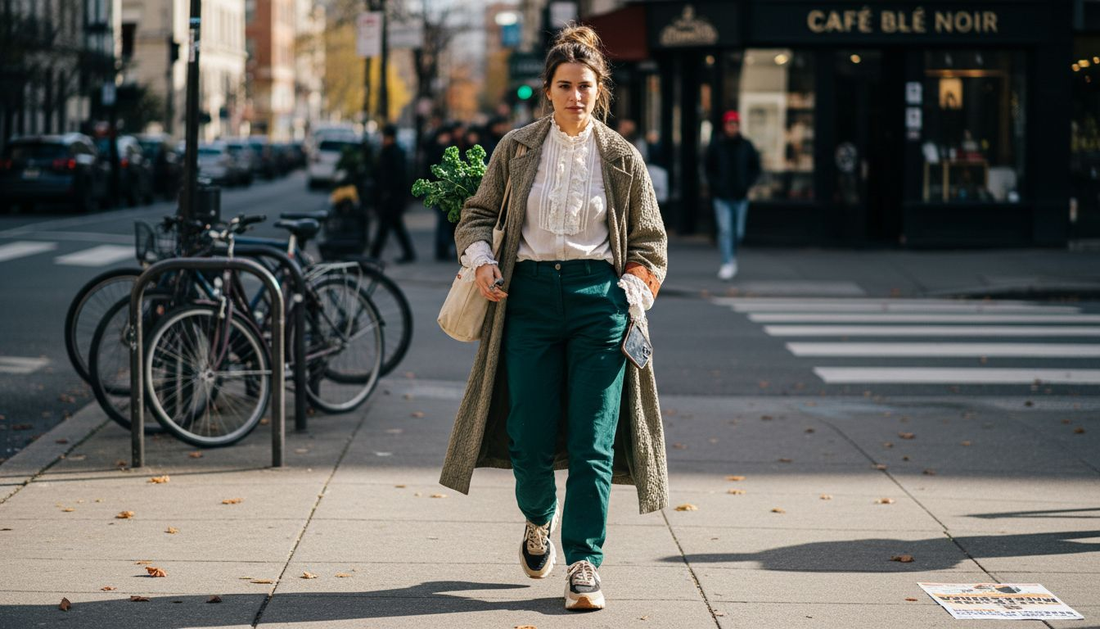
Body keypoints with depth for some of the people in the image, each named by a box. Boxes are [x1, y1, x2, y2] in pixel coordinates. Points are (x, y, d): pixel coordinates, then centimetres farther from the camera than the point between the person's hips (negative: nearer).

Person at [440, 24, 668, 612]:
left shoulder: (622, 159, 6)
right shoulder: (517, 149, 7)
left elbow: (650, 240, 12)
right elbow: (478, 213, 13)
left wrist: (633, 292, -2)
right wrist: (481, 260, -6)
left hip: (599, 298, -1)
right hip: (530, 293, 1)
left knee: (593, 443, -6)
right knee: (530, 438, 0)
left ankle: (584, 564, 0)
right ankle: (539, 517, 33)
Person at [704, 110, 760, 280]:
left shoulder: (746, 146, 3)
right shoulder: (715, 145, -1)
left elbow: (755, 168, 10)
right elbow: (709, 169, 6)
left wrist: (746, 184, -4)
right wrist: (716, 185, -8)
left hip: (740, 197, 2)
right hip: (721, 196, -2)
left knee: (738, 232, 9)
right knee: (725, 230, -13)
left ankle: (732, 255, 37)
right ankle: (727, 264, -13)